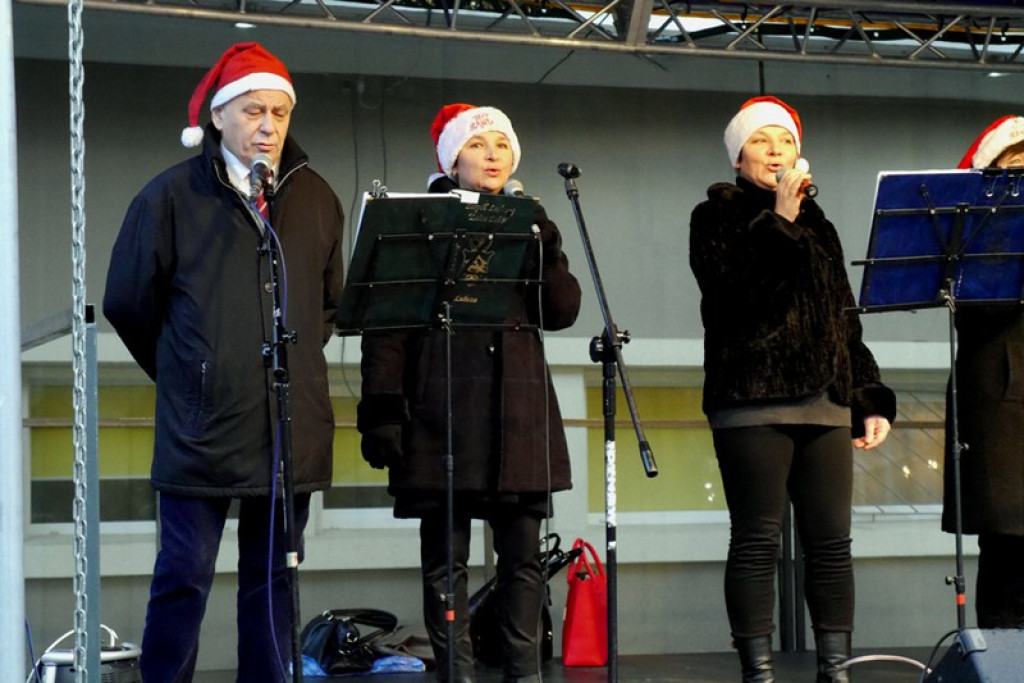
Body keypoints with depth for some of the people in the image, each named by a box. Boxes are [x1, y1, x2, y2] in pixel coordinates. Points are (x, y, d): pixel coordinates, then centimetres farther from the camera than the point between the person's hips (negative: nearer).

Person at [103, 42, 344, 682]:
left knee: (274, 576, 8)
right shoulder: (172, 195, -1)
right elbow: (128, 302, 5)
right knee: (185, 575, -2)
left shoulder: (316, 198, 10)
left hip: (292, 428, 3)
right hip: (203, 425, -3)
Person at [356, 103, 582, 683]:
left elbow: (563, 311, 5)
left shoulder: (528, 223, 15)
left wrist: (544, 249, -9)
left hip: (519, 412, 3)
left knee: (522, 553, 2)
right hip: (441, 412, -3)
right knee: (445, 558, -2)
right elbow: (386, 323, 0)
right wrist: (381, 410, -9)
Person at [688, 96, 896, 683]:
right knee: (757, 542, -6)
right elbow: (731, 288, -11)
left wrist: (872, 401, 13)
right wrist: (778, 220, -13)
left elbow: (845, 320, 20)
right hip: (753, 402, -5)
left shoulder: (817, 226, 21)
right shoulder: (718, 216, 7)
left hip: (826, 404, 5)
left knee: (832, 544, 1)